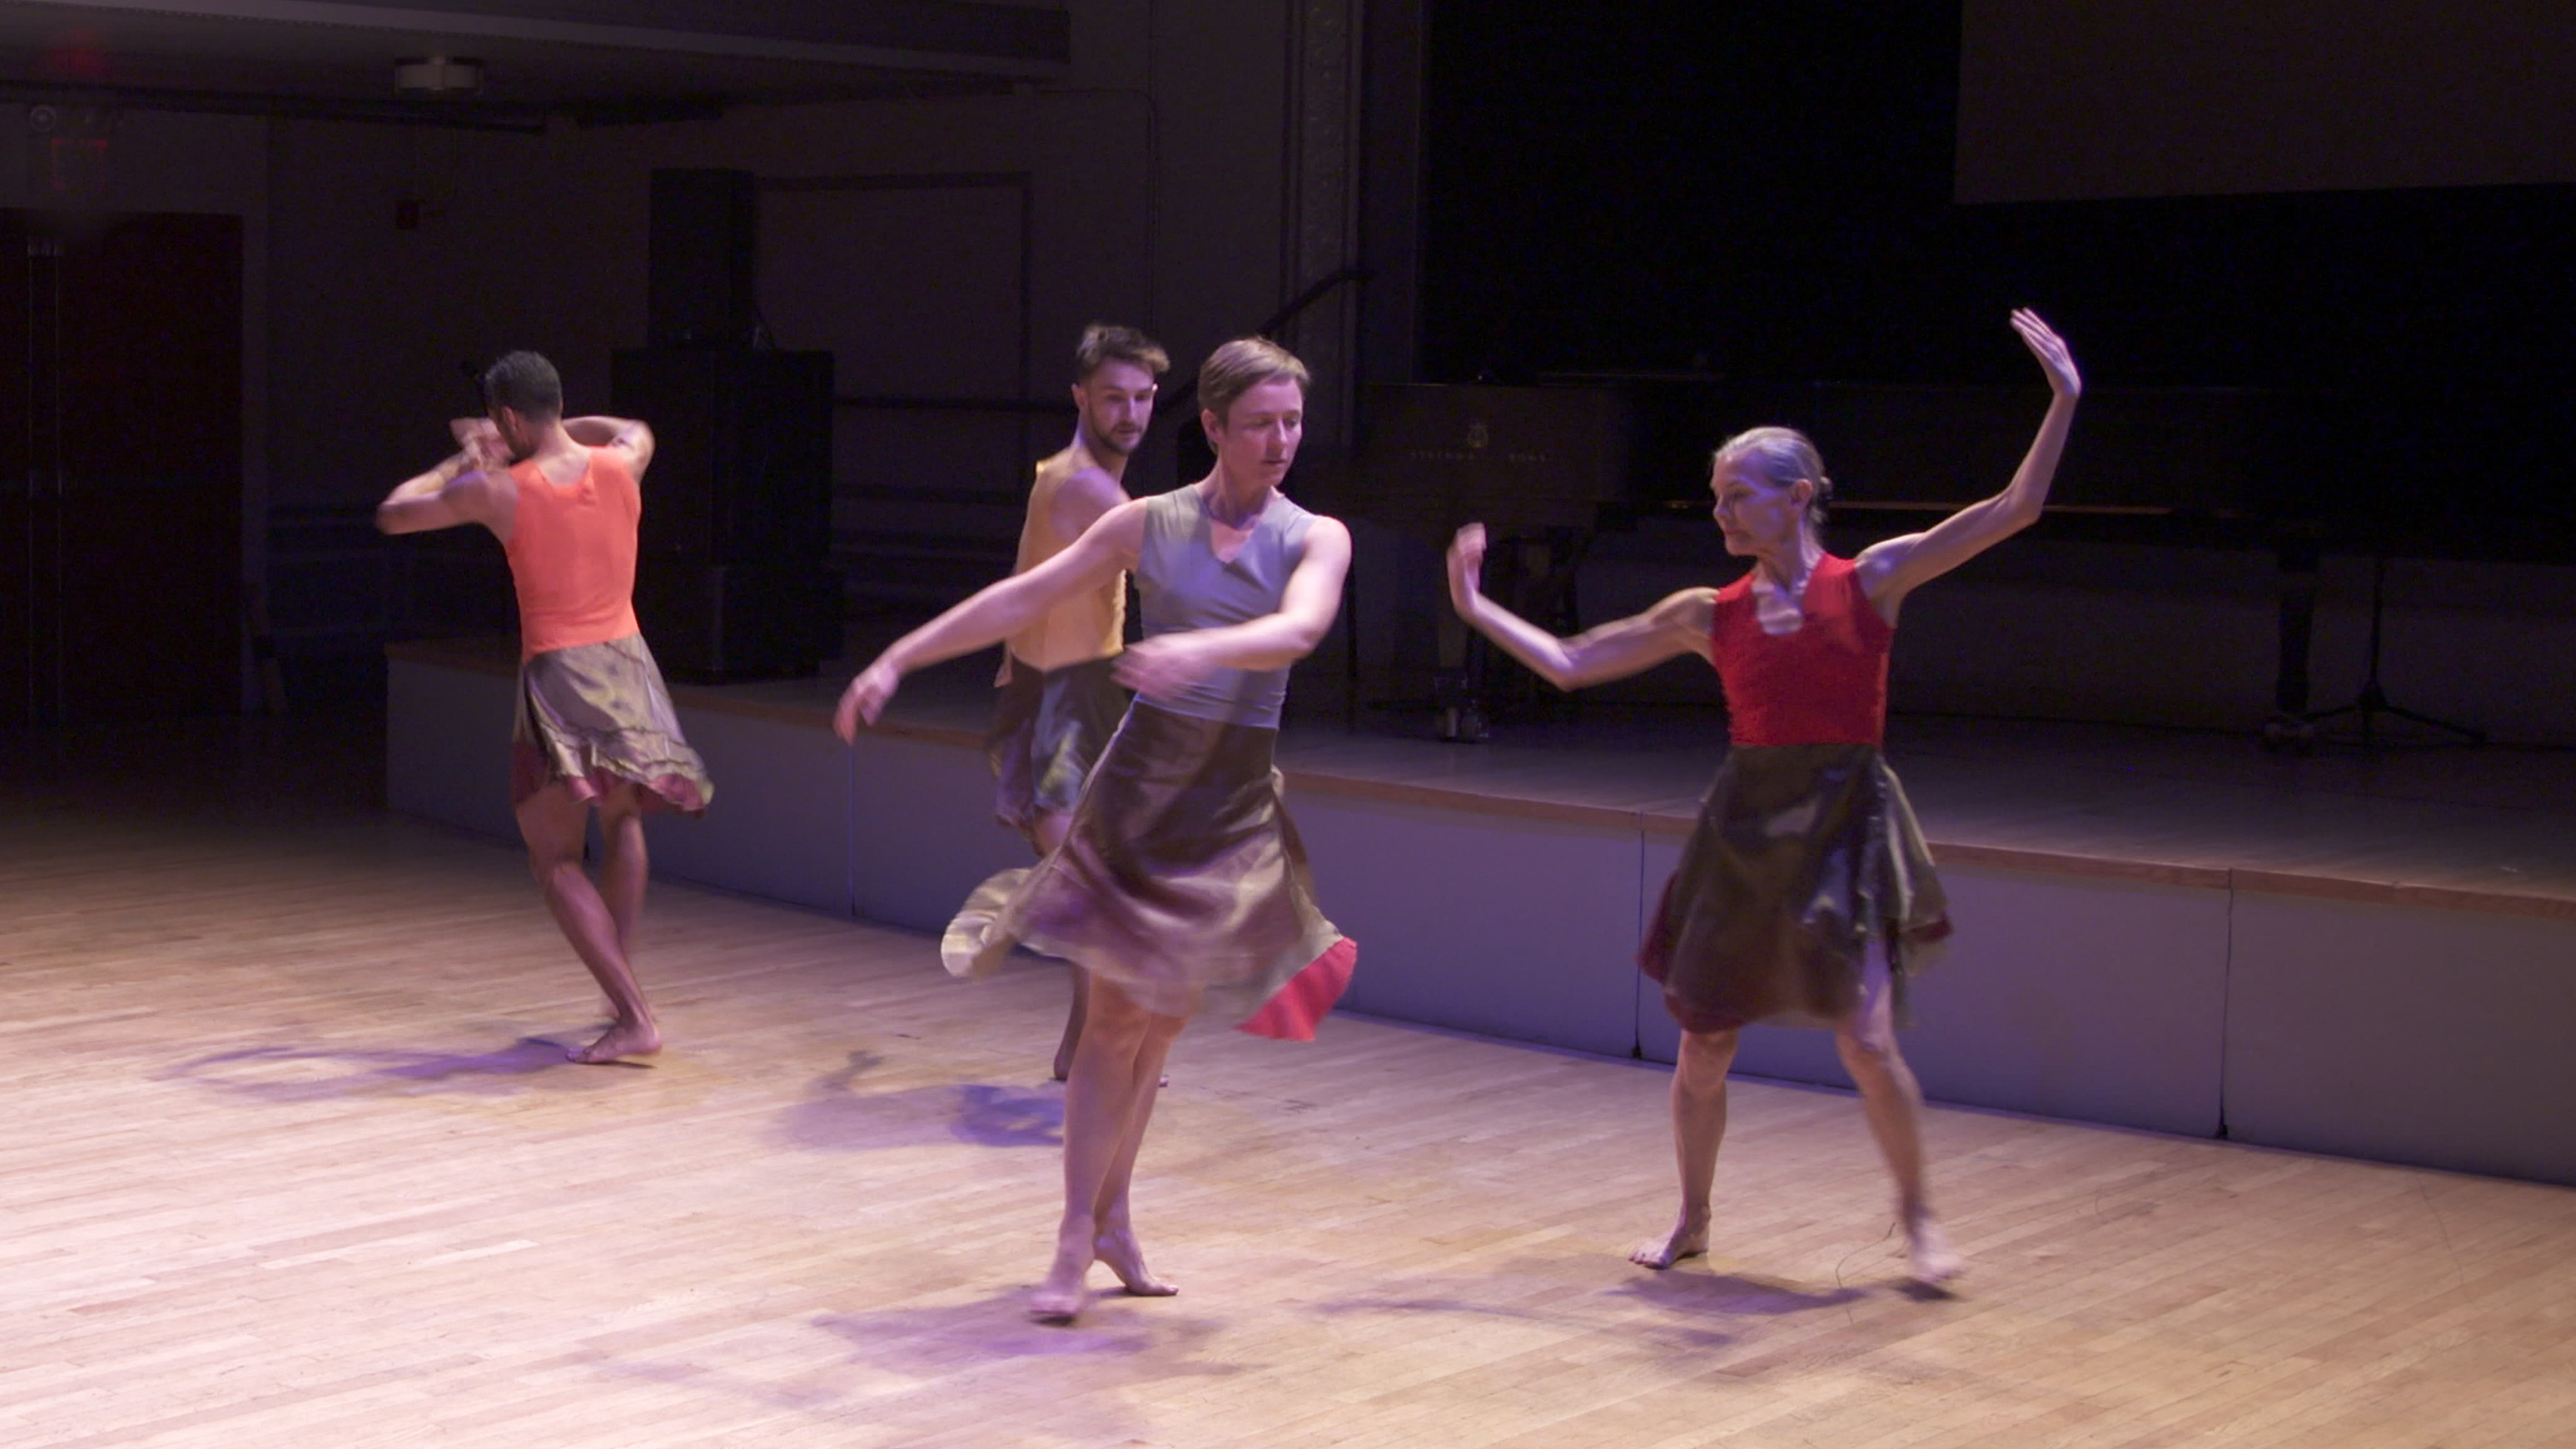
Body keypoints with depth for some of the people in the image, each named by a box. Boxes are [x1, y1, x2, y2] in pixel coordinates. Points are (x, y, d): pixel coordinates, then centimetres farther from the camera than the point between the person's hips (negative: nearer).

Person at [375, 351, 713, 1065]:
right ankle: (621, 984, 22)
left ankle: (634, 1018, -13)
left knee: (556, 860, 0)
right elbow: (637, 431, 28)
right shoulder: (620, 465, 1)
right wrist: (552, 433, 26)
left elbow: (392, 515, 4)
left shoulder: (497, 490, -10)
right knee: (622, 821, 27)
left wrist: (462, 462, 17)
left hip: (556, 678, -5)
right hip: (627, 664, 5)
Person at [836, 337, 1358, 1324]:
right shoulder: (1146, 524, 1)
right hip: (1144, 778, -1)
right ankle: (1076, 1243, 1)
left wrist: (1202, 649, -42)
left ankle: (1113, 1217, 24)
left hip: (1238, 803, 1)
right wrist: (897, 660, -1)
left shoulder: (1316, 540, -1)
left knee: (1163, 1021, 9)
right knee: (1117, 1018, -5)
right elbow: (1020, 600, 3)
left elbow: (1298, 630, -22)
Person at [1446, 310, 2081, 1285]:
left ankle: (1917, 1216, 13)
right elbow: (1569, 665, 10)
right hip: (1744, 828, 3)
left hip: (1844, 827, -3)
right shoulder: (1710, 615, 6)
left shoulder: (1868, 582, -3)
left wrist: (2063, 402, -15)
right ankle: (1692, 1220, 28)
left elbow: (2014, 511, -8)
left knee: (1866, 1041, -11)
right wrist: (1475, 609, 6)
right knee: (1702, 1048, 6)